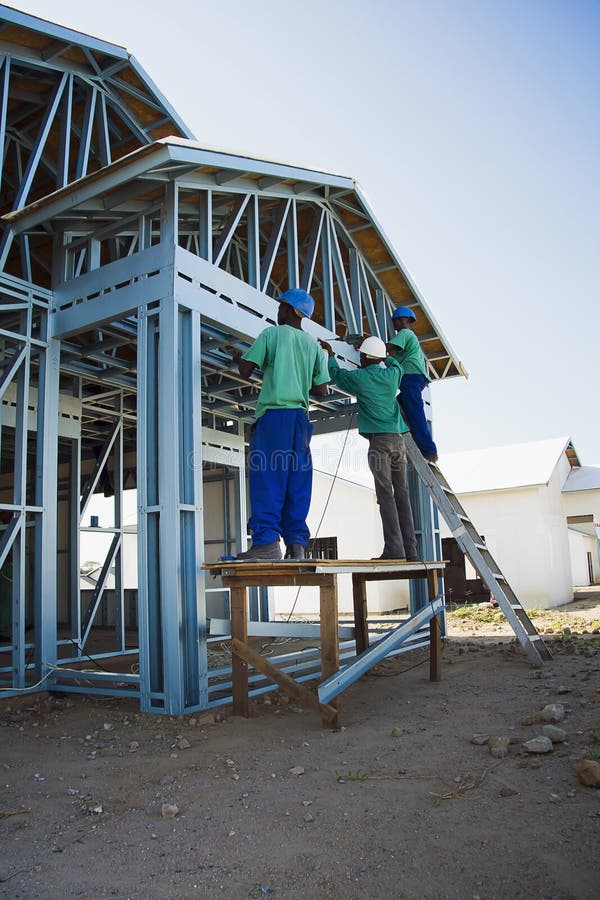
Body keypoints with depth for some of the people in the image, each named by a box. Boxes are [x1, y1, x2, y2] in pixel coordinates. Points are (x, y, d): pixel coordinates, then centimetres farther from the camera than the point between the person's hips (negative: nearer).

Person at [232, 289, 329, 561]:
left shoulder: (271, 334, 3)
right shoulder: (313, 345, 16)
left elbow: (245, 371, 0)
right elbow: (321, 390, 12)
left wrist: (239, 358, 22)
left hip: (273, 414, -5)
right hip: (300, 417, 5)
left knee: (267, 478, -9)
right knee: (297, 481, 4)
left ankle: (266, 541, -15)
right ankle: (296, 542, 0)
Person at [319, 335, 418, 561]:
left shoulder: (359, 377, 1)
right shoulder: (392, 374, 13)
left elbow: (336, 373, 20)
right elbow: (396, 364, 38)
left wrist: (330, 353, 37)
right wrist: (379, 353, 48)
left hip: (380, 440, -5)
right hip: (398, 439, 5)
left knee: (386, 494, -9)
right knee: (402, 494, 4)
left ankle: (394, 548, -15)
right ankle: (410, 549, 3)